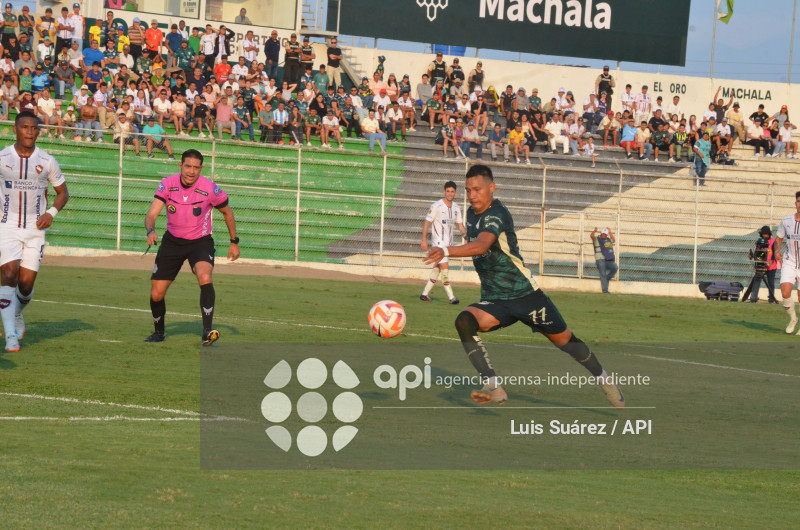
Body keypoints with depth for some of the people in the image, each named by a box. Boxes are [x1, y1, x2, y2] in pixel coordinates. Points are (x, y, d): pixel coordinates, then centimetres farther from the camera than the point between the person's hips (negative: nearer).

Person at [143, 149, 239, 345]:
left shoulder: (210, 189, -15)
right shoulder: (167, 185, -13)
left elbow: (227, 212, 3)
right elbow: (152, 213, -19)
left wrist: (234, 242, 7)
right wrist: (150, 231, -41)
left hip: (200, 241, -2)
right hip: (172, 241, 2)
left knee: (205, 278, -33)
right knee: (156, 294, -1)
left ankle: (207, 331, -34)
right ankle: (159, 332, 28)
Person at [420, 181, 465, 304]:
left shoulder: (456, 208, 10)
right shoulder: (436, 206, -9)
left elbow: (460, 225, 15)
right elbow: (427, 223, -7)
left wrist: (464, 233, -7)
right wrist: (424, 240, -14)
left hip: (449, 243, 6)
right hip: (438, 242, -6)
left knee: (437, 269, 10)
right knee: (444, 267, -15)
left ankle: (425, 294, 19)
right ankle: (451, 297, -15)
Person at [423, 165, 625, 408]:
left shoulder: (497, 214, -21)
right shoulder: (472, 214, 4)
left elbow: (481, 246, -42)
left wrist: (446, 251, -56)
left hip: (525, 294, -6)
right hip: (493, 301, 6)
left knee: (564, 340, 8)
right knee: (464, 321, -25)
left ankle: (603, 379, 36)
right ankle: (494, 388, -26)